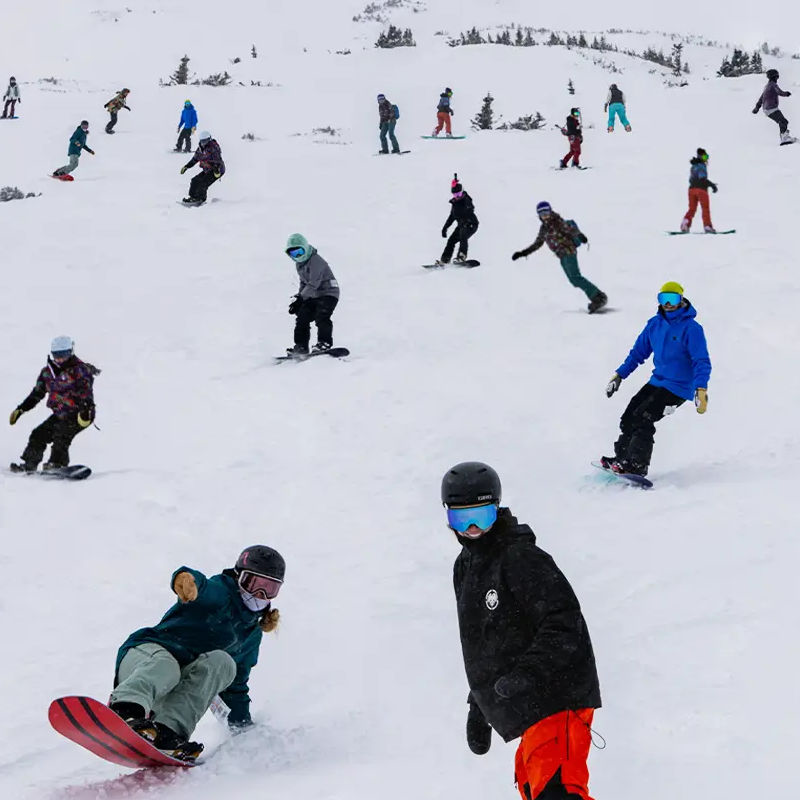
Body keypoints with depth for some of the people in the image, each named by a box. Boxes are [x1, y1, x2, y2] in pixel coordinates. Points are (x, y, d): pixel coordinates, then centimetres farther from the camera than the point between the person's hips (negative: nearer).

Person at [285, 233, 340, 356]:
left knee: (321, 317, -26)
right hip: (313, 296, 9)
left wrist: (300, 298, -33)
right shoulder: (299, 264, 8)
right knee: (302, 318, 2)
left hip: (328, 293, -9)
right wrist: (298, 297, 5)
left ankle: (324, 343, -26)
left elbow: (313, 284, -30)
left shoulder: (316, 261, -22)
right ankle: (301, 346, 6)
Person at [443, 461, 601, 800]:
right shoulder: (465, 568, 16)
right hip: (530, 710, 10)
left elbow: (565, 623, -19)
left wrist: (527, 672, -29)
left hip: (557, 699, -10)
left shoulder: (522, 559, -12)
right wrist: (478, 706, 26)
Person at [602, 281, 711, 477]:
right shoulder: (655, 324, 5)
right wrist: (619, 375, 15)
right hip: (657, 381, 7)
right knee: (629, 416, 2)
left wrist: (701, 389, -31)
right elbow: (639, 351, 17)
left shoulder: (691, 328, -15)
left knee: (642, 418, -18)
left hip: (678, 387, -7)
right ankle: (621, 458, 12)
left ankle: (637, 466, -14)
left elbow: (701, 362, -18)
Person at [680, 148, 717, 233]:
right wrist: (712, 184, -18)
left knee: (692, 209, 8)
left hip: (692, 189, 7)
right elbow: (702, 178, -21)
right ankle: (707, 226, -4)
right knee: (705, 208, 0)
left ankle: (685, 222, -13)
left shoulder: (693, 166, 17)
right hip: (701, 189, -7)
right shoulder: (702, 165, -9)